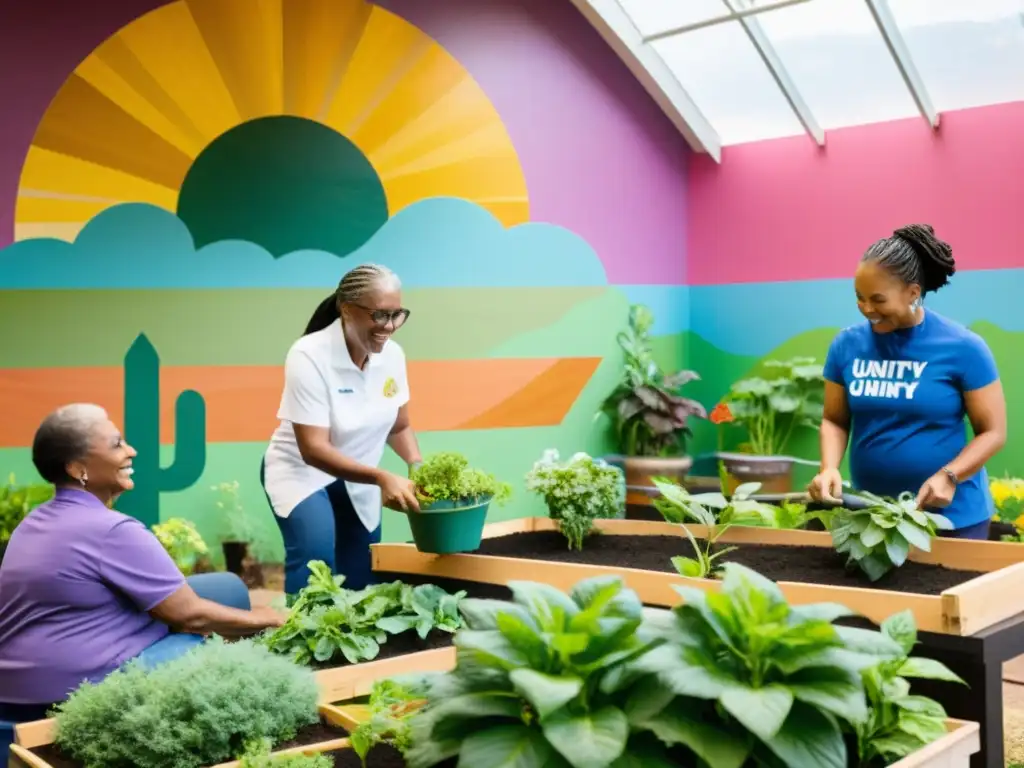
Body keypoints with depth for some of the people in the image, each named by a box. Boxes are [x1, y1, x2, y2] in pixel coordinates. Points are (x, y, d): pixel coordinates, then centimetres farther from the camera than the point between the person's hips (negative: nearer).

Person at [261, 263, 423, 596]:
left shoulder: (392, 355, -11)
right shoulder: (309, 356, -27)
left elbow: (399, 427, 4)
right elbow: (313, 450, -30)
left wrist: (418, 468, -16)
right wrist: (382, 477, -41)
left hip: (356, 480, 5)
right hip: (301, 471, -5)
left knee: (361, 581, 9)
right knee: (316, 555, -30)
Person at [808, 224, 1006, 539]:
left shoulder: (963, 347, -9)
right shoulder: (847, 344, 0)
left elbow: (993, 431, -6)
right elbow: (835, 420, 6)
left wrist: (949, 476, -20)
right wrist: (829, 468, -12)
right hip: (869, 512, 3)